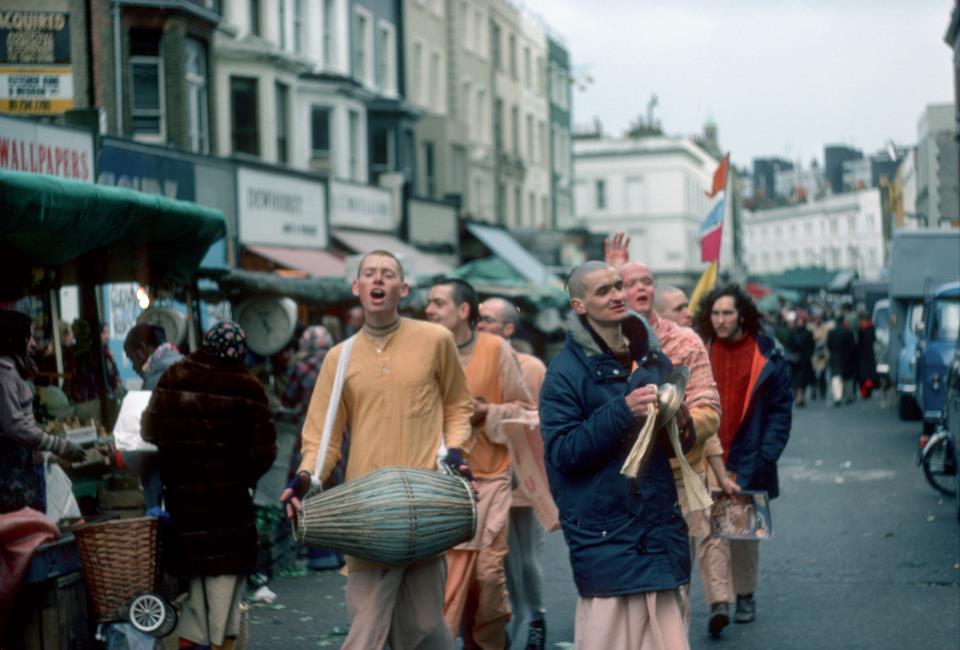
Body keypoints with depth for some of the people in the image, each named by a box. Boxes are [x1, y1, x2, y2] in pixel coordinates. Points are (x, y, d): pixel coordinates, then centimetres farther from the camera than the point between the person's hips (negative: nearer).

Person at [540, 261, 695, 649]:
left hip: (661, 529, 5)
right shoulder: (566, 370, -4)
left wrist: (680, 424, -3)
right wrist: (622, 411, -20)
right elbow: (562, 453, -11)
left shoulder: (654, 360, 13)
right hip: (604, 539, -5)